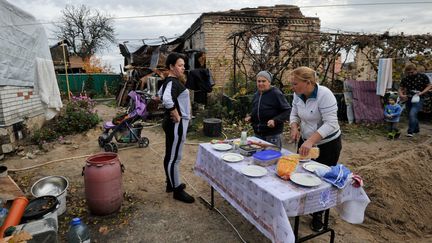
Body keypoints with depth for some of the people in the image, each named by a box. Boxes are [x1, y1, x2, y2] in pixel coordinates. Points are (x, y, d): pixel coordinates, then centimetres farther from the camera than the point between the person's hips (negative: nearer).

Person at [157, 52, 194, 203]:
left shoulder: (171, 81, 11)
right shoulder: (173, 82, -19)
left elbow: (160, 94, 28)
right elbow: (166, 99, -39)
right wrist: (176, 115, -24)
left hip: (172, 124, 10)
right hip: (177, 124, -10)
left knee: (170, 155, 18)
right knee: (174, 158, 0)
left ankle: (171, 183, 33)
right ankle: (177, 190, 12)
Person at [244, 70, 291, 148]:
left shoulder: (276, 93, -10)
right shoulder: (256, 95, 9)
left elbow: (288, 111, -11)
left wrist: (275, 120, -23)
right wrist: (250, 117, 3)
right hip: (257, 134, 6)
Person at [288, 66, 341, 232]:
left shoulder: (324, 95, -28)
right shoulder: (298, 95, -8)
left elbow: (331, 124, -32)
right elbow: (294, 114, 3)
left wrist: (311, 140, -42)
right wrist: (294, 128, -17)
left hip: (327, 144, -6)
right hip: (305, 141, 6)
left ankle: (318, 215, 30)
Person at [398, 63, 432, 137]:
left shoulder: (423, 76, -5)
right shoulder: (405, 79, 2)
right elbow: (400, 89, 10)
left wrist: (421, 93, -14)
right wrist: (401, 95, -10)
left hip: (418, 99, -4)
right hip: (409, 99, 4)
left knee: (412, 114, -22)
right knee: (412, 116, 15)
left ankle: (410, 131, -13)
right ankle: (416, 129, 37)